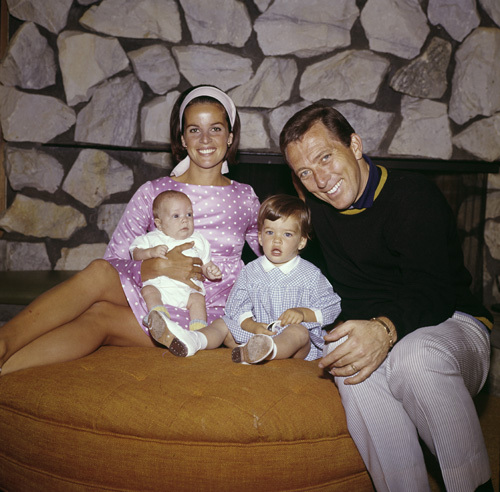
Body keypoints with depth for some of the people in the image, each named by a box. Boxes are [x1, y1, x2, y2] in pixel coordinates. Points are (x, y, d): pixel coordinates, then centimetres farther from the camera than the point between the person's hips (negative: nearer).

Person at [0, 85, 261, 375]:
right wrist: (158, 267, -18)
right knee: (100, 271, -31)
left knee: (99, 316, -28)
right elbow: (114, 261, 1)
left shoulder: (244, 199, 9)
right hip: (157, 298, 2)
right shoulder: (153, 193, 7)